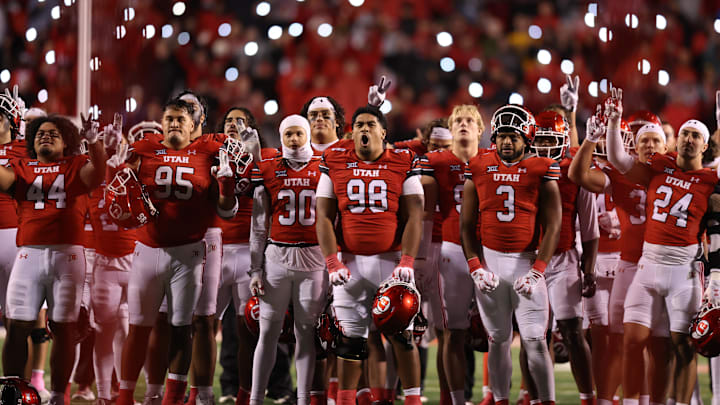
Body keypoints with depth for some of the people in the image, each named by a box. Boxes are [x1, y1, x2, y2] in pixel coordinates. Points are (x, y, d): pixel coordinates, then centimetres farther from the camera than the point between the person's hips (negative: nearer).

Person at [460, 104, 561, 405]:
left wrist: (537, 271, -10)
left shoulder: (541, 171, -1)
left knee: (535, 341, -8)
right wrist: (475, 268, -2)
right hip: (490, 260, 2)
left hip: (527, 262, -2)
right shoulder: (478, 169, 5)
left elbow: (552, 227, -2)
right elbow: (467, 224, 8)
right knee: (498, 340, 8)